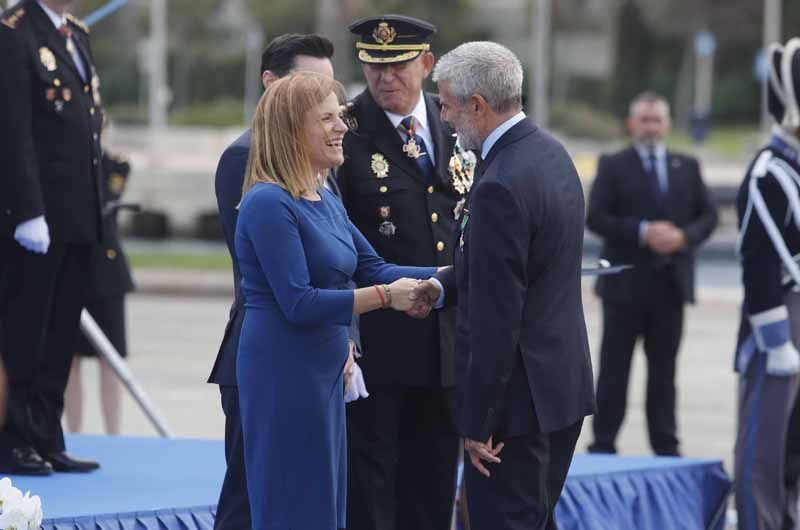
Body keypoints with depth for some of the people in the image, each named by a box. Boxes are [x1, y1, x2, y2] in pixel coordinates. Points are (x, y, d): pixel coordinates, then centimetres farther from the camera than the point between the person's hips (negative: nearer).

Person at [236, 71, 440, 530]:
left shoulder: (327, 202, 11)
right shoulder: (269, 204, -17)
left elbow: (372, 269, 14)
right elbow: (298, 302, -22)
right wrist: (385, 296, -20)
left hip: (323, 370, 10)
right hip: (283, 373, -10)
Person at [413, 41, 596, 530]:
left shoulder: (500, 186, -23)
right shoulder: (551, 154, 7)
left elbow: (496, 318, -23)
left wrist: (478, 423, -18)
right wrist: (445, 287, 6)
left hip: (519, 395, -9)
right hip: (562, 381, 10)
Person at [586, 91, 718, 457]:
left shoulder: (687, 167, 12)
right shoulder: (613, 166, 1)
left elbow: (708, 216, 10)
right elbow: (595, 217, -8)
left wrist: (684, 236, -10)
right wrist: (643, 232, -18)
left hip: (671, 284, 3)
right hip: (626, 284, -3)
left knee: (664, 369, 7)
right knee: (615, 368, 1)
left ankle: (666, 446, 11)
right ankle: (603, 445, 6)